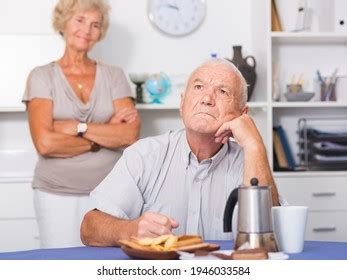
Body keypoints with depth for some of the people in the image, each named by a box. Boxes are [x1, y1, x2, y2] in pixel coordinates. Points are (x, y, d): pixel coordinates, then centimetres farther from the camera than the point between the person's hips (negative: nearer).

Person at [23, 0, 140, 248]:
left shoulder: (114, 75, 7)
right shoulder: (42, 76, 0)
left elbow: (130, 135, -5)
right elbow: (45, 143, -12)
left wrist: (78, 127, -12)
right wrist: (106, 135, -8)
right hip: (57, 194, -1)